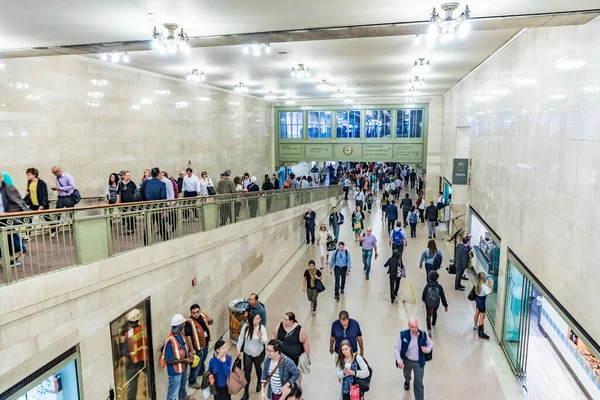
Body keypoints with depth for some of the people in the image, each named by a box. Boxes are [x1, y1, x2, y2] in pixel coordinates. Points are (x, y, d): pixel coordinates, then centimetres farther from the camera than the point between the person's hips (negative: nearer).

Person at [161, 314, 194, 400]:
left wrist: (188, 355, -6)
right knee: (173, 391, 11)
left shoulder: (180, 334, -9)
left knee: (182, 384, 35)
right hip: (175, 371, -9)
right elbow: (169, 361, -29)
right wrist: (184, 360, -25)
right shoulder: (171, 341, -36)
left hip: (183, 367, 9)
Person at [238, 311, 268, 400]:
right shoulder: (245, 326, -19)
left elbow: (266, 341, -25)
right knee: (247, 372, 6)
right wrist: (239, 349, 0)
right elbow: (241, 338, -4)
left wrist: (261, 337, -45)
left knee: (258, 368, 25)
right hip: (247, 353, 1)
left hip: (258, 353, 0)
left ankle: (259, 383, 55)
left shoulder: (262, 328, -23)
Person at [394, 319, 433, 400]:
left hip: (419, 362, -1)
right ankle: (407, 381, 68)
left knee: (419, 383, 1)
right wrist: (399, 360, -30)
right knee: (407, 375, 32)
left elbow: (430, 344, -3)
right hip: (407, 361, 1)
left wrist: (427, 350, -25)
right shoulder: (403, 335, -27)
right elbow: (397, 348, -19)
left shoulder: (423, 335, -23)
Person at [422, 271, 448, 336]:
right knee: (434, 313, 29)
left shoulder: (427, 286, -14)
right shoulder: (439, 286, -12)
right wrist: (445, 305, 1)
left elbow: (424, 295, -6)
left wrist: (423, 299, 17)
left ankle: (429, 329, -11)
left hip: (428, 303, -2)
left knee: (429, 315, 7)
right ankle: (433, 324, 53)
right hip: (436, 304, 2)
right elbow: (442, 296, -8)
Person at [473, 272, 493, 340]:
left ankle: (475, 326, 45)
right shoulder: (483, 286, -31)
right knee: (482, 316, 0)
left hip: (477, 298, 9)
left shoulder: (478, 283, -6)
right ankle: (480, 333, 4)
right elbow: (490, 292, -21)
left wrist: (488, 282, 1)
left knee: (477, 313, 26)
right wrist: (491, 284, -16)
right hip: (481, 300, -9)